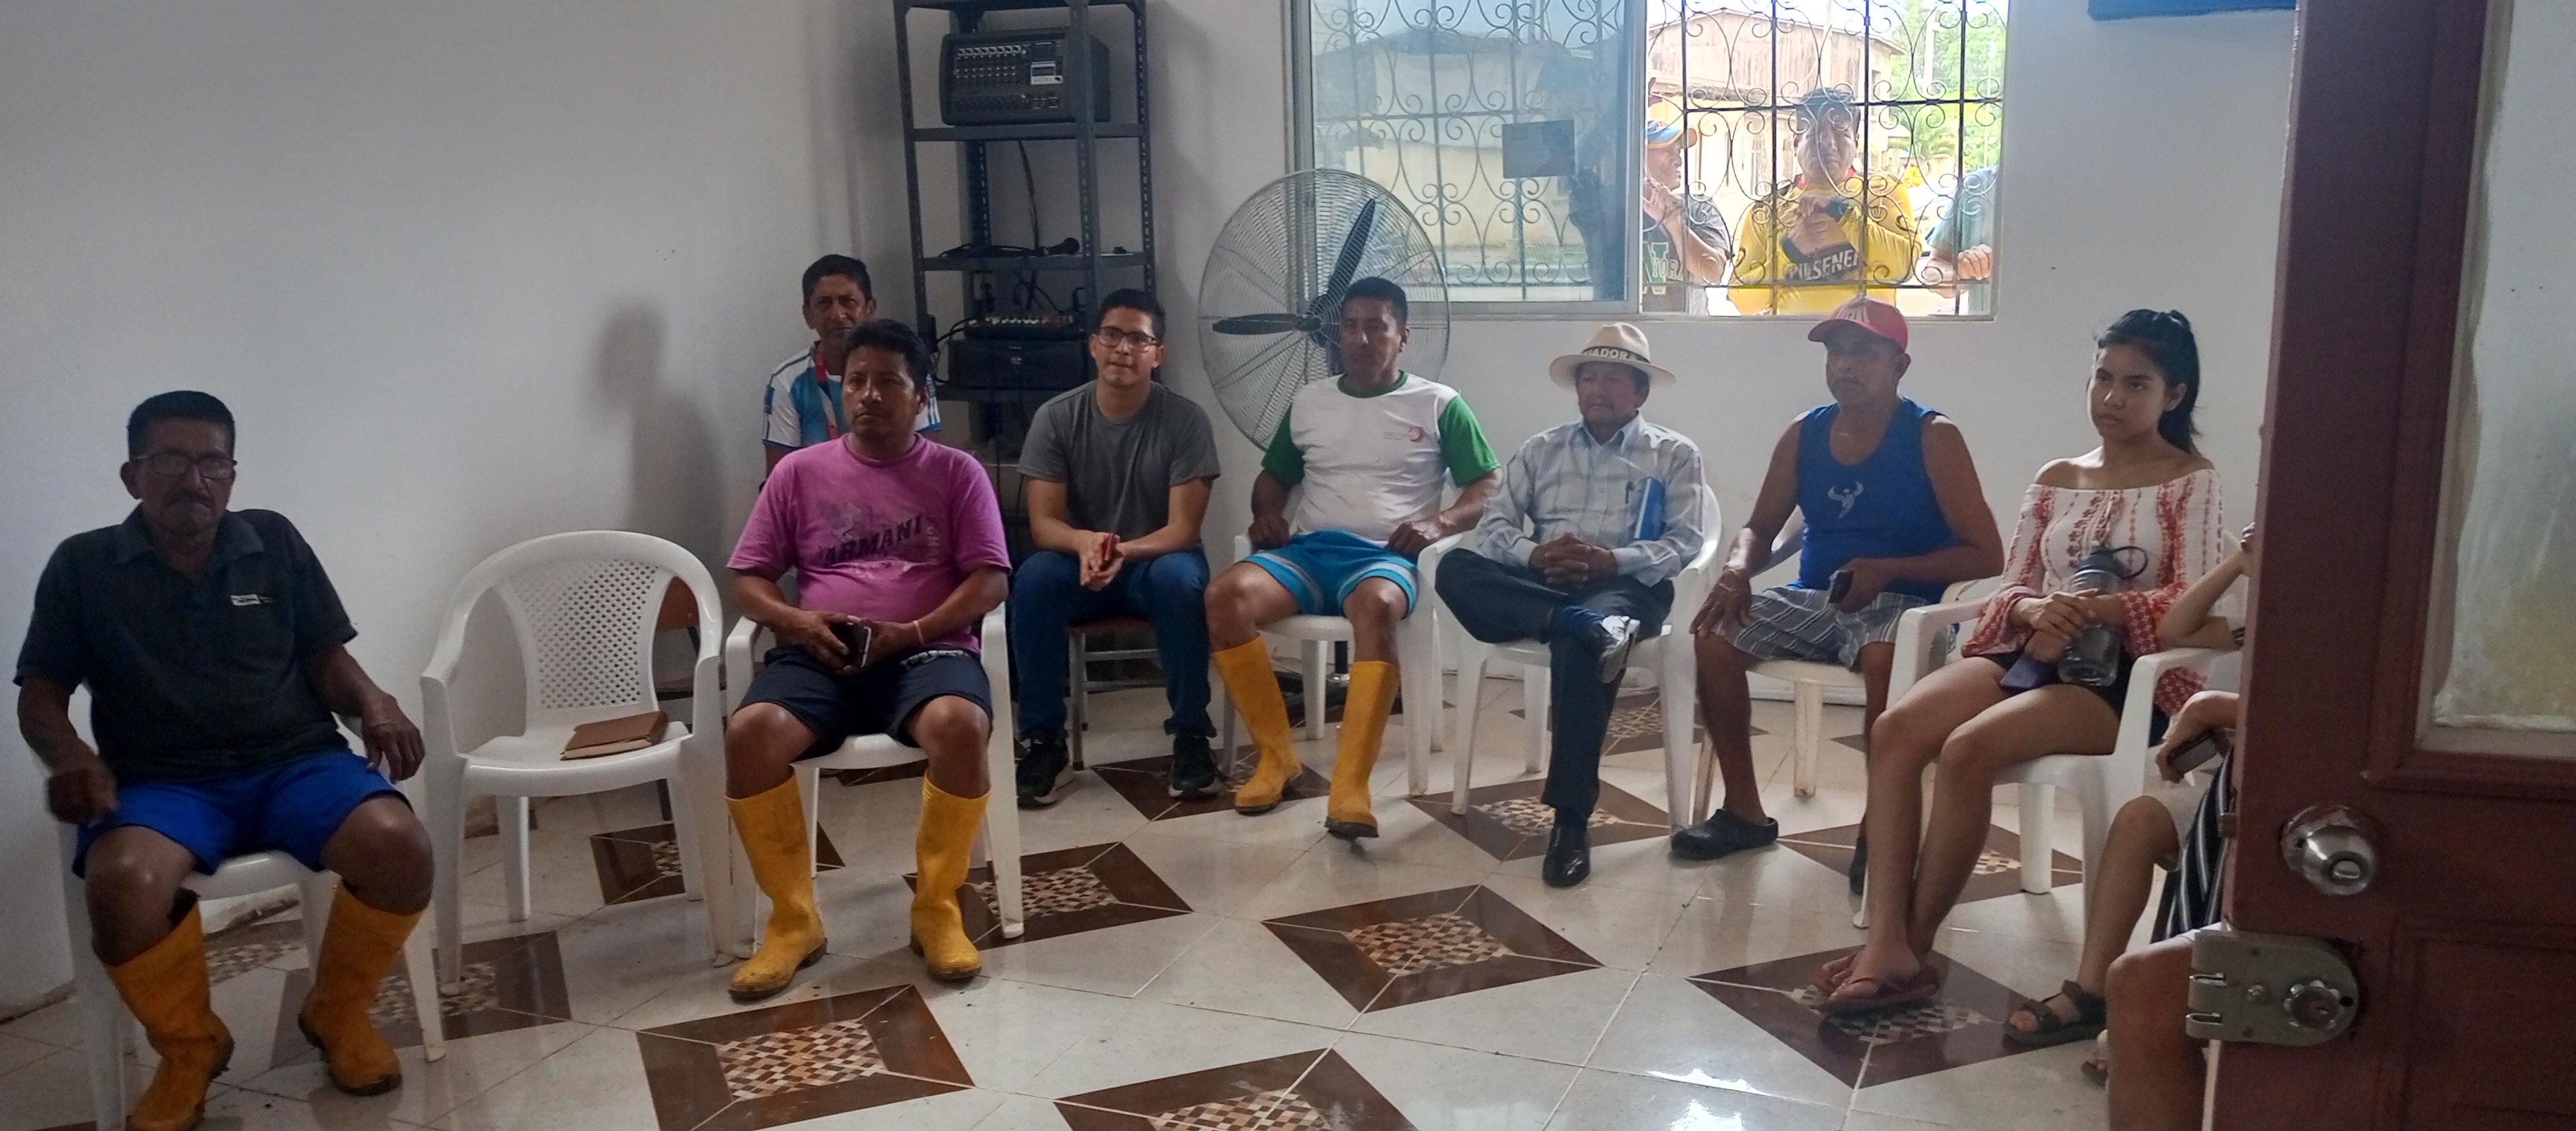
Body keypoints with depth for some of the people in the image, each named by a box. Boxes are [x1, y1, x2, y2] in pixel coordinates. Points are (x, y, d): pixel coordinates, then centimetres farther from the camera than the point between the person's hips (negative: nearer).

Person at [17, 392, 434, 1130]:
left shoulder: (275, 541, 9)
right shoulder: (83, 565, 6)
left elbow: (326, 657, 11)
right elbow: (40, 695, 8)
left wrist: (374, 706, -10)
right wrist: (69, 756, -14)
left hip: (295, 761, 1)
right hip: (162, 781, -1)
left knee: (399, 846, -29)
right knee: (121, 883, -35)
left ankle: (337, 1012, 2)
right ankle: (189, 1047, -3)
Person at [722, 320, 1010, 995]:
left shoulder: (957, 472, 10)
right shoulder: (799, 471, 14)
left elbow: (990, 581, 2)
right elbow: (749, 579, 12)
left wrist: (910, 633, -13)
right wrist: (799, 623, -10)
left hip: (929, 649, -1)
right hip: (820, 655, 2)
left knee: (960, 725, -36)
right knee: (750, 733, -30)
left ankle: (937, 907, -14)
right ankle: (793, 918, -11)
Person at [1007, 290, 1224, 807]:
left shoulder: (1185, 420, -12)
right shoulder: (1056, 417, -8)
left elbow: (1182, 529, -16)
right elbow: (1043, 523, -11)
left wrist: (1122, 551, -36)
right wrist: (1085, 542, -35)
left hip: (1155, 560, -1)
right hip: (1079, 561, 1)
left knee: (1180, 579, -36)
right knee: (1034, 580, -31)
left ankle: (1190, 734, -20)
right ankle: (1043, 741, -20)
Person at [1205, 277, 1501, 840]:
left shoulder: (1440, 405, 8)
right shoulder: (1308, 402, 19)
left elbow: (1490, 489, 7)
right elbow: (1273, 477, 29)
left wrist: (1440, 524, -12)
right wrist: (1267, 514, 5)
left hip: (1386, 556, -3)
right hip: (1308, 549, 4)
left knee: (1375, 604, -41)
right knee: (1225, 594, -28)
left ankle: (1351, 786, -44)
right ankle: (1275, 754, -16)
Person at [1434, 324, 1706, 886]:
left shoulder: (1675, 454, 13)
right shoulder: (1541, 449, 20)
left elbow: (1684, 544, -1)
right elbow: (1493, 526, 7)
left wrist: (1610, 560, -18)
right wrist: (1535, 554, -15)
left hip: (1624, 587, -3)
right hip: (1541, 583, 3)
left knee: (1577, 645, -39)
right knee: (1456, 570, -26)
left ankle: (1572, 819, -34)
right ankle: (1584, 626, -40)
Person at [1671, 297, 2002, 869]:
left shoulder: (1933, 437, -8)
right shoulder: (1804, 434, 5)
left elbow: (1987, 555, -10)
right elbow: (1759, 530, 13)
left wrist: (1887, 570, -23)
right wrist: (1738, 568, -13)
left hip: (1901, 602, -5)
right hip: (1813, 600, 5)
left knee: (1884, 658, -39)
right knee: (1714, 638, -19)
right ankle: (1745, 811, -5)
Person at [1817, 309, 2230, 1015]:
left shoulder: (2192, 482, 2)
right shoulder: (2056, 480, 17)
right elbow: (2011, 588, 12)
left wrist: (2093, 611, -22)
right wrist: (2037, 612, -12)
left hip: (2122, 673, -5)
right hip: (2030, 653, 5)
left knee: (1968, 749, -32)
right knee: (1895, 730, -25)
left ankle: (1913, 949, -19)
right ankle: (1887, 947, -31)